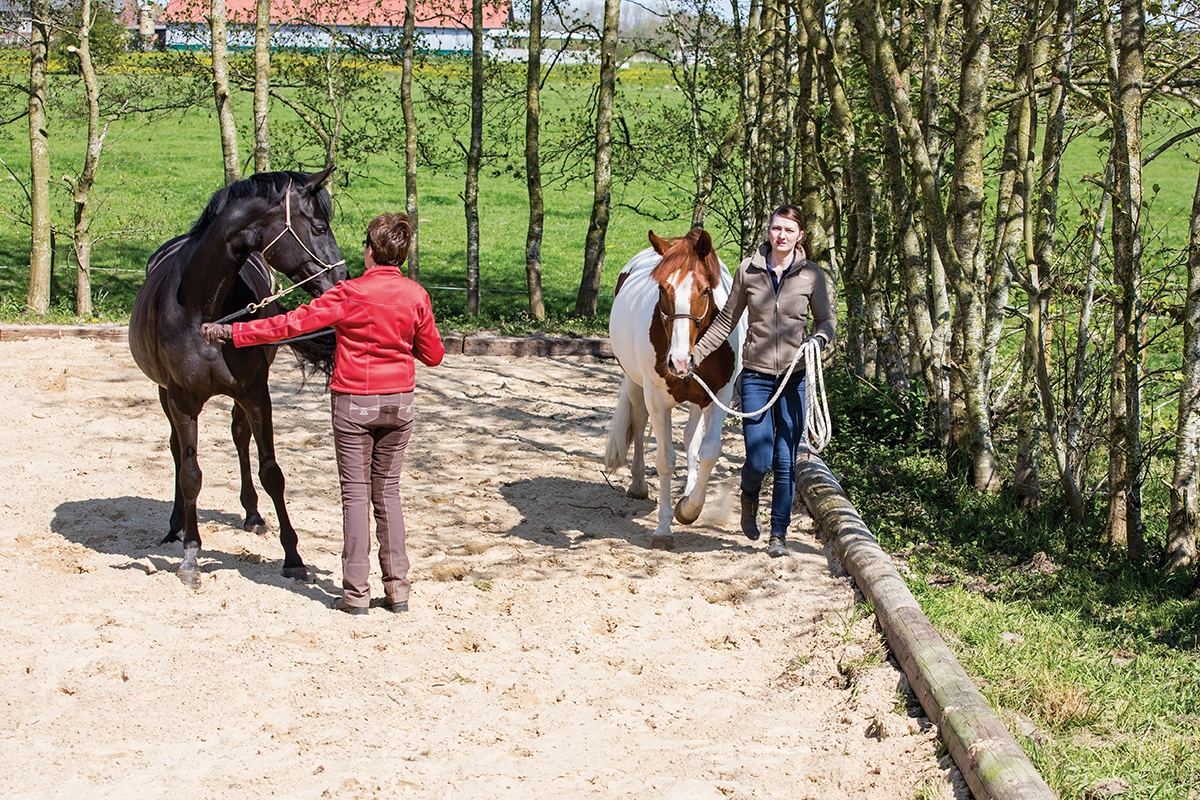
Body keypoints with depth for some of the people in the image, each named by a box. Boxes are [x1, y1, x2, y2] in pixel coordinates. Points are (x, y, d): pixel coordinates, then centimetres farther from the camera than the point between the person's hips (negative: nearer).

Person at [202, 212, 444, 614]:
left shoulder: (350, 294, -14)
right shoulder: (416, 296, -3)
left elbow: (291, 324, -15)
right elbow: (434, 354, 4)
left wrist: (232, 332, -9)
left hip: (354, 403, -4)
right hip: (399, 402, 4)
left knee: (355, 491, 3)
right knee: (387, 490, 12)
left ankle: (356, 592, 4)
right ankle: (397, 588, 11)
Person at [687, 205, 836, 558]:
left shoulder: (811, 275, 0)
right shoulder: (748, 271, 1)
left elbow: (827, 319, 9)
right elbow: (726, 321, 8)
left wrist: (820, 339, -12)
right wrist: (696, 354, 4)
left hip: (795, 377, 0)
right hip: (756, 376, 0)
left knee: (786, 460, 2)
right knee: (759, 459, -4)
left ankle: (779, 534, 16)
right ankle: (749, 499, 31)